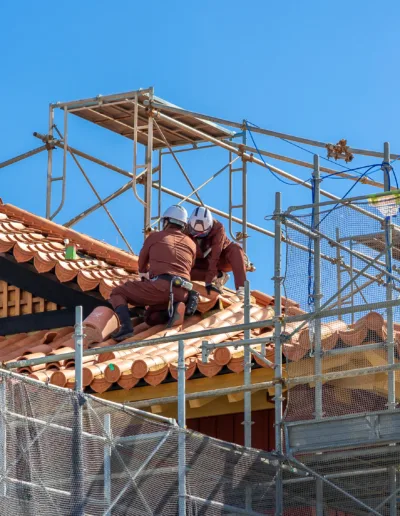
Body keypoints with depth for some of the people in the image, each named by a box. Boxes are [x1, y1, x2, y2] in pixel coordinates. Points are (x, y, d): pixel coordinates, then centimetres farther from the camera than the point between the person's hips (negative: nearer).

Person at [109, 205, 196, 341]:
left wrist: (143, 274, 58)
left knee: (117, 293, 14)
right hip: (182, 292, 4)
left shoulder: (154, 237, 17)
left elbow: (142, 263, 32)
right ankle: (174, 308, -5)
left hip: (160, 286, -4)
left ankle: (126, 326, -16)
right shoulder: (191, 244, 24)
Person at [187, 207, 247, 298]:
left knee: (235, 249, -34)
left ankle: (240, 288, -44)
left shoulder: (218, 228, -31)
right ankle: (219, 276, -11)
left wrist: (208, 281, -41)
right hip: (202, 264, 3)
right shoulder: (187, 231, -22)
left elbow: (214, 255, -36)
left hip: (220, 260, -3)